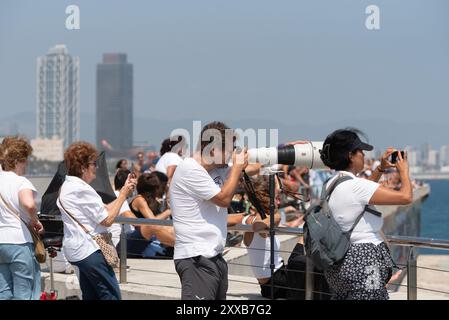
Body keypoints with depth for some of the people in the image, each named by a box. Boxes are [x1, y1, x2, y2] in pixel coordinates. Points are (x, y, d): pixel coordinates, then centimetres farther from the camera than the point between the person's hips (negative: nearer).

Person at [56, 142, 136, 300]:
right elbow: (107, 220, -15)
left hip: (77, 250, 11)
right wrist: (123, 194, -7)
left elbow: (103, 210, 14)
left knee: (90, 295, 13)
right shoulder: (82, 189, -17)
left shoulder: (67, 186, 16)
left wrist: (124, 192, 8)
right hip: (89, 249, -11)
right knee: (112, 295, -7)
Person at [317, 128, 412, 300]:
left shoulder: (332, 184, 9)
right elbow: (406, 197, -19)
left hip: (340, 260, 10)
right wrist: (403, 171, -1)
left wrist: (380, 169, 25)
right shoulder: (354, 185, -18)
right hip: (363, 264, -10)